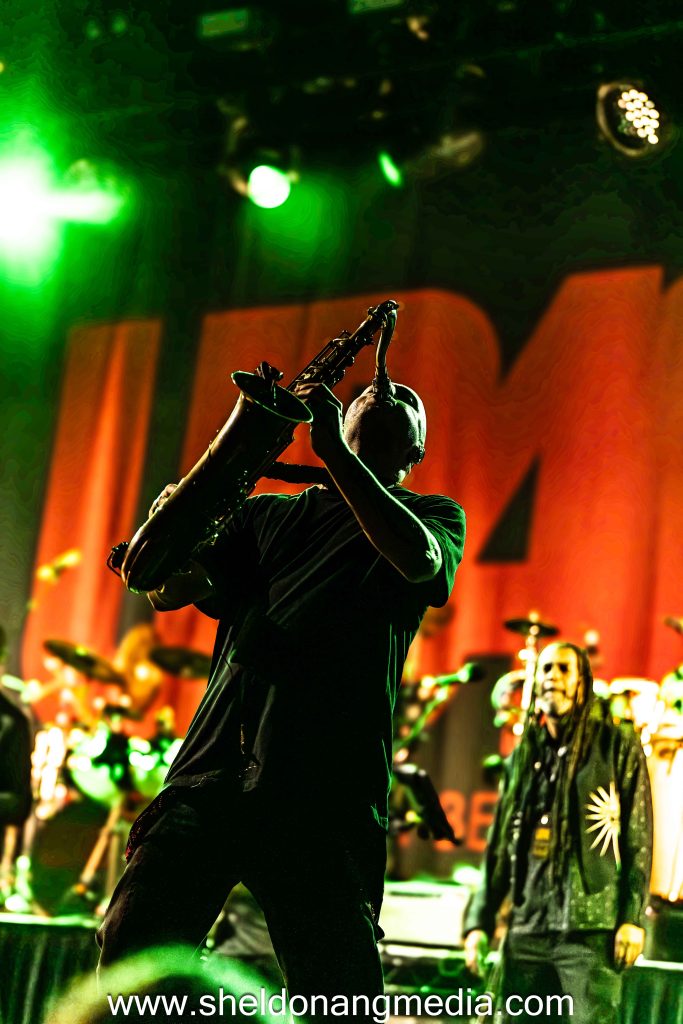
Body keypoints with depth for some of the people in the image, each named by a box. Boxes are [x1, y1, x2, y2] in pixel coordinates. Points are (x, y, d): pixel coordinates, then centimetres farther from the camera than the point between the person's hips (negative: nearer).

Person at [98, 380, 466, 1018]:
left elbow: (420, 559, -7)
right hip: (212, 767, 3)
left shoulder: (434, 514, 18)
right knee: (131, 950, -13)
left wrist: (334, 450, -9)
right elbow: (170, 592, 17)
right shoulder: (272, 514, 26)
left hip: (325, 791, -2)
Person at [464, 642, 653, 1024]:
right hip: (527, 931, 5)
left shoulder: (618, 745, 5)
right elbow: (500, 848, 19)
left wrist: (632, 918, -10)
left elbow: (639, 838, -1)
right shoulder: (523, 757, 19)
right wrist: (480, 921, 13)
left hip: (590, 930, -5)